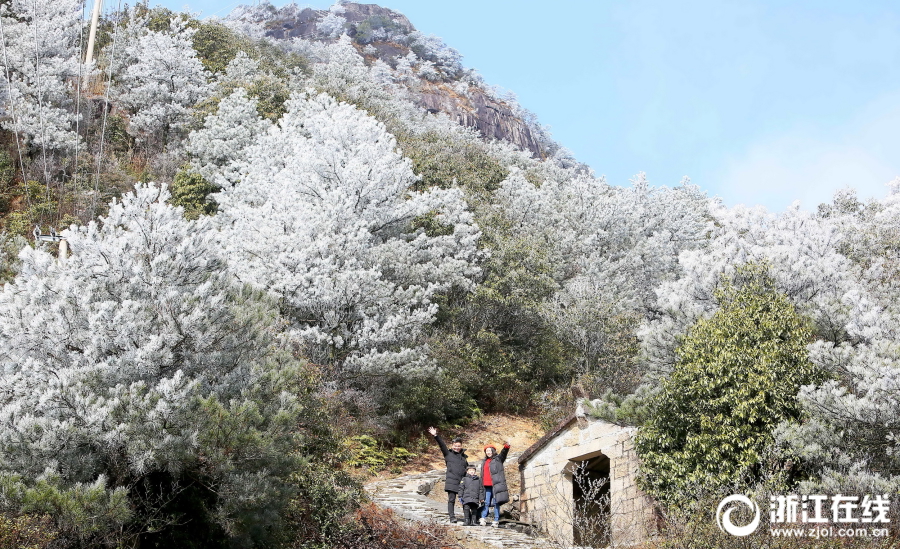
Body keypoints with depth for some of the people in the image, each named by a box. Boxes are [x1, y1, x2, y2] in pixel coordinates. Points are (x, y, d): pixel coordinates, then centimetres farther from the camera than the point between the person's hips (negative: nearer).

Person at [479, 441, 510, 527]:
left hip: (496, 485, -5)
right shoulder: (484, 462, 22)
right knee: (486, 503, 5)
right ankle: (483, 518, 6)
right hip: (487, 486, 5)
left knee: (496, 503, -3)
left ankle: (496, 521, -2)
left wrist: (506, 447, -37)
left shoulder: (498, 459, 4)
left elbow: (504, 453, -16)